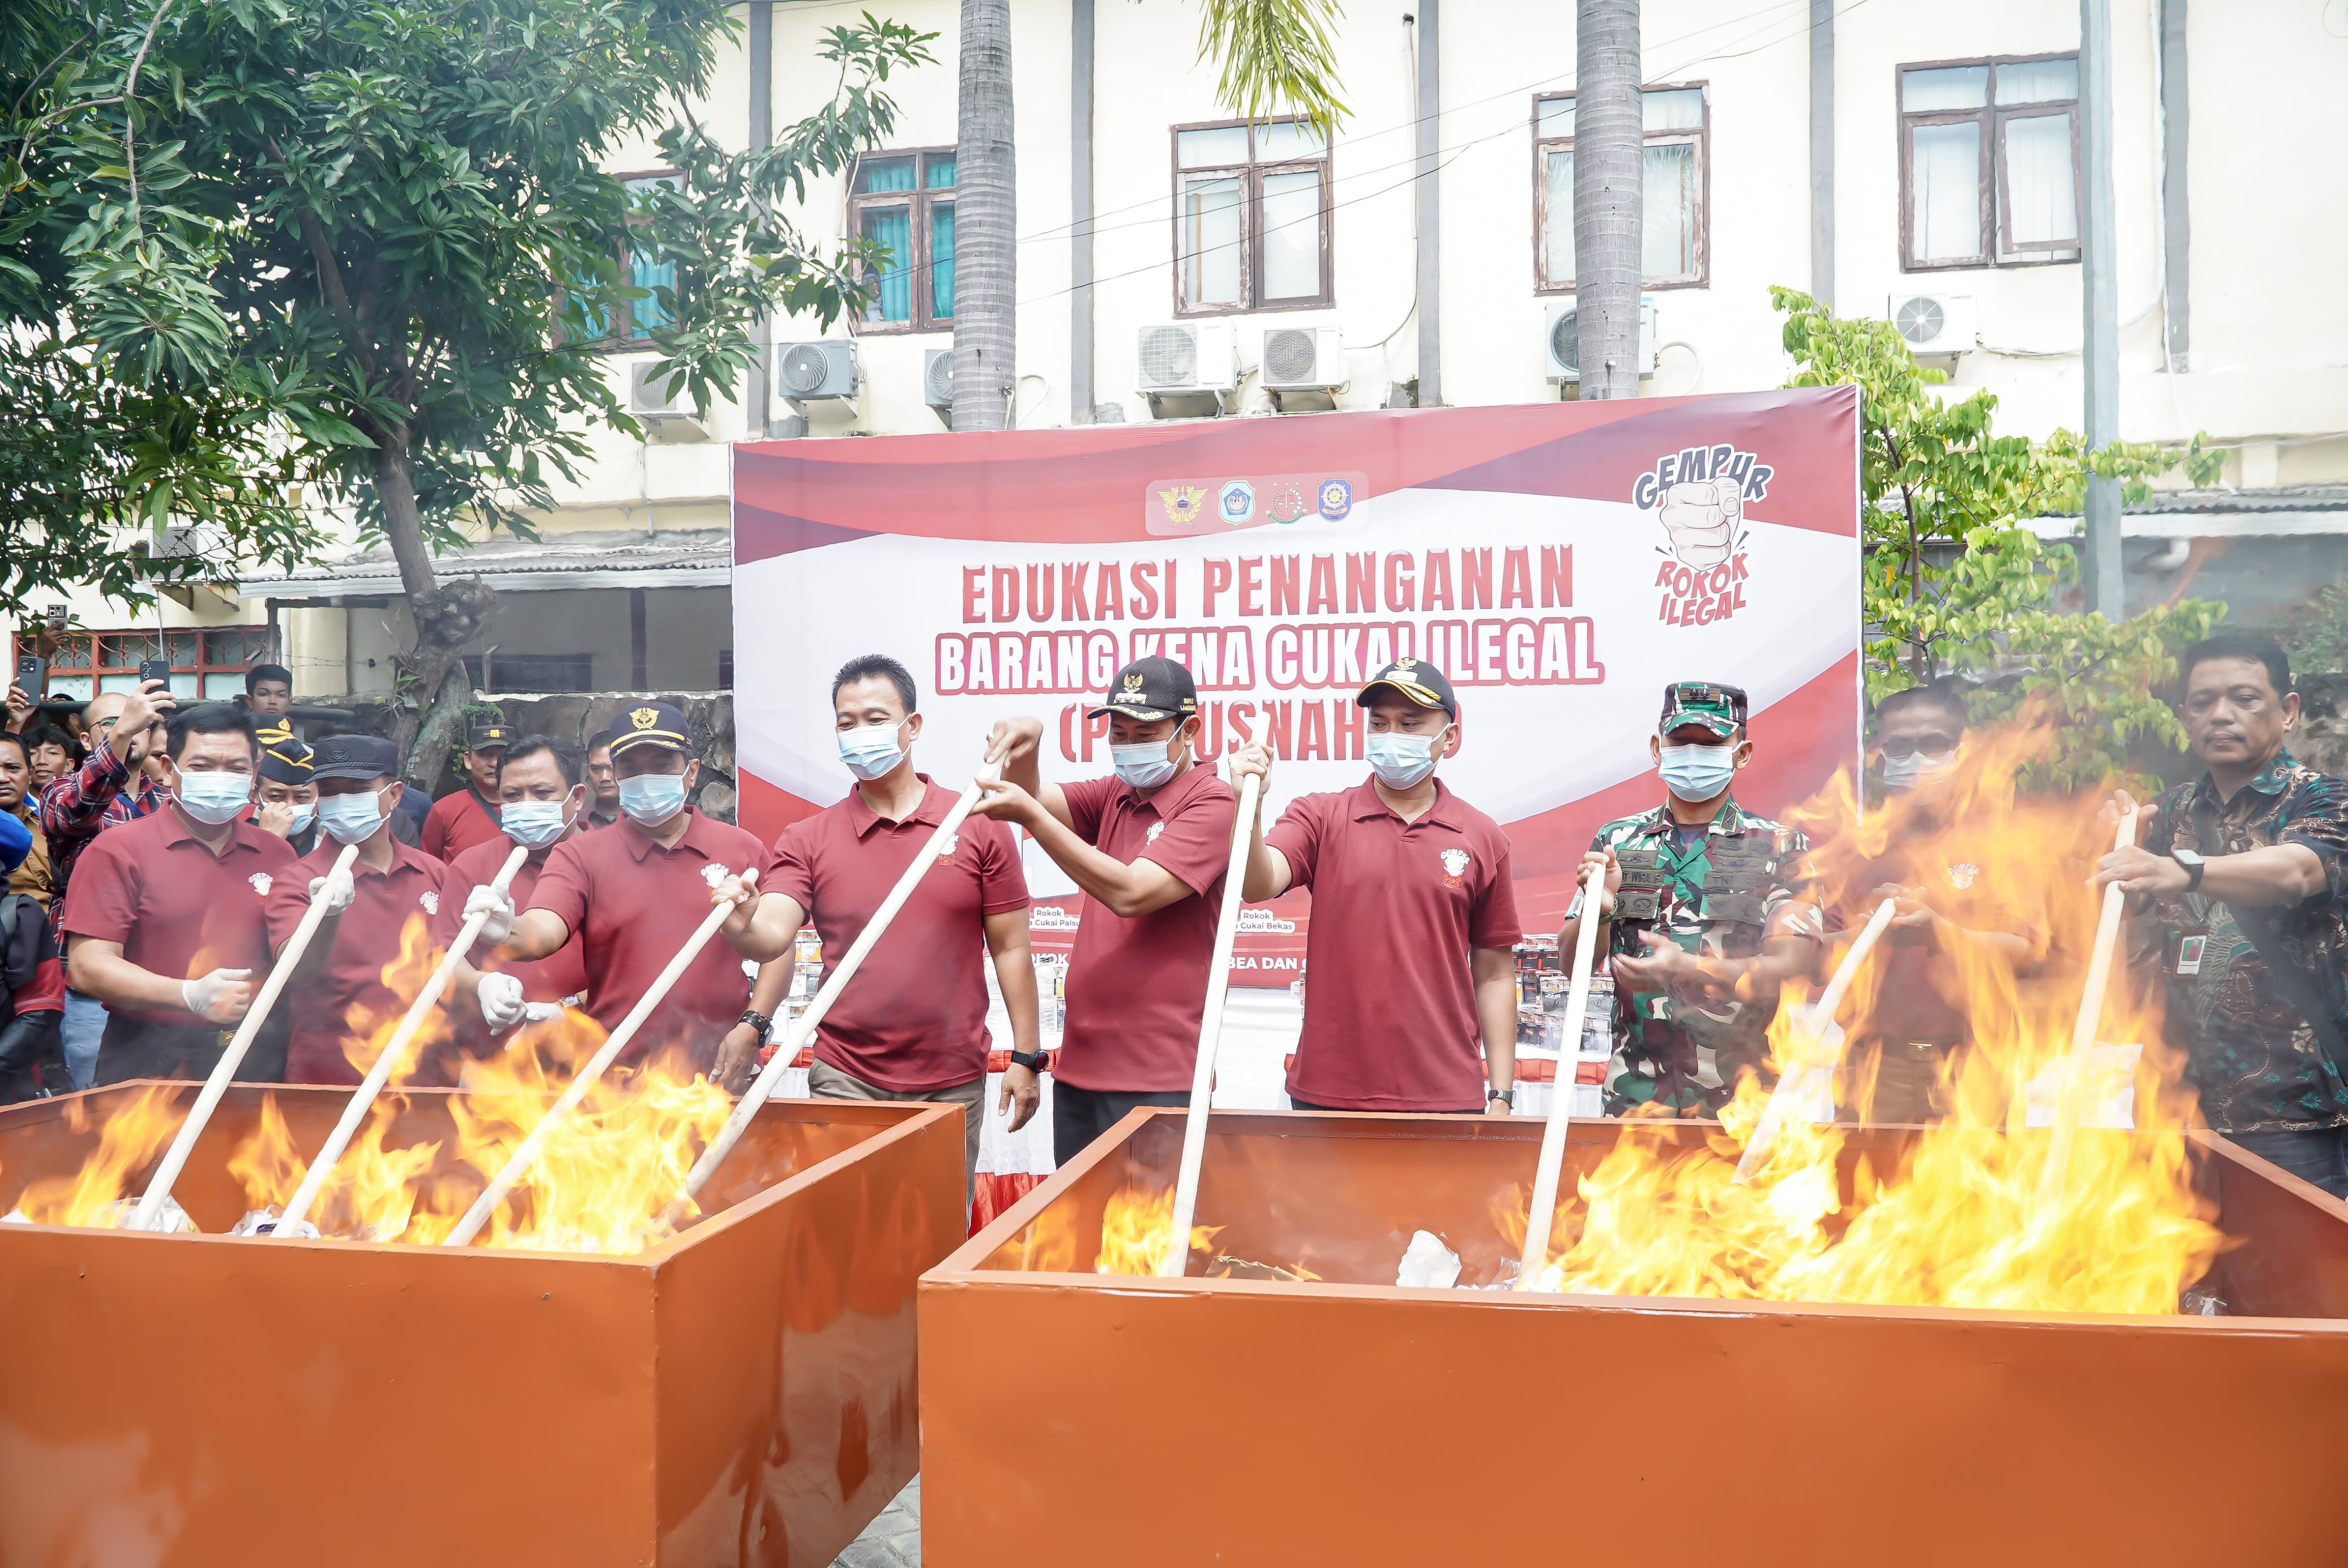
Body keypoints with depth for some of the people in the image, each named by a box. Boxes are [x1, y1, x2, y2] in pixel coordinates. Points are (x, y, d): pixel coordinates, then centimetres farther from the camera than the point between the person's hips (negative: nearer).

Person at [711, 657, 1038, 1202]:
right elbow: (772, 937, -10)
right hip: (846, 1080, 0)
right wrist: (742, 928, -33)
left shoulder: (979, 827, 1)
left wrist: (1025, 1057, 0)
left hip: (953, 1083, 0)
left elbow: (1011, 947, 3)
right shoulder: (806, 840, 3)